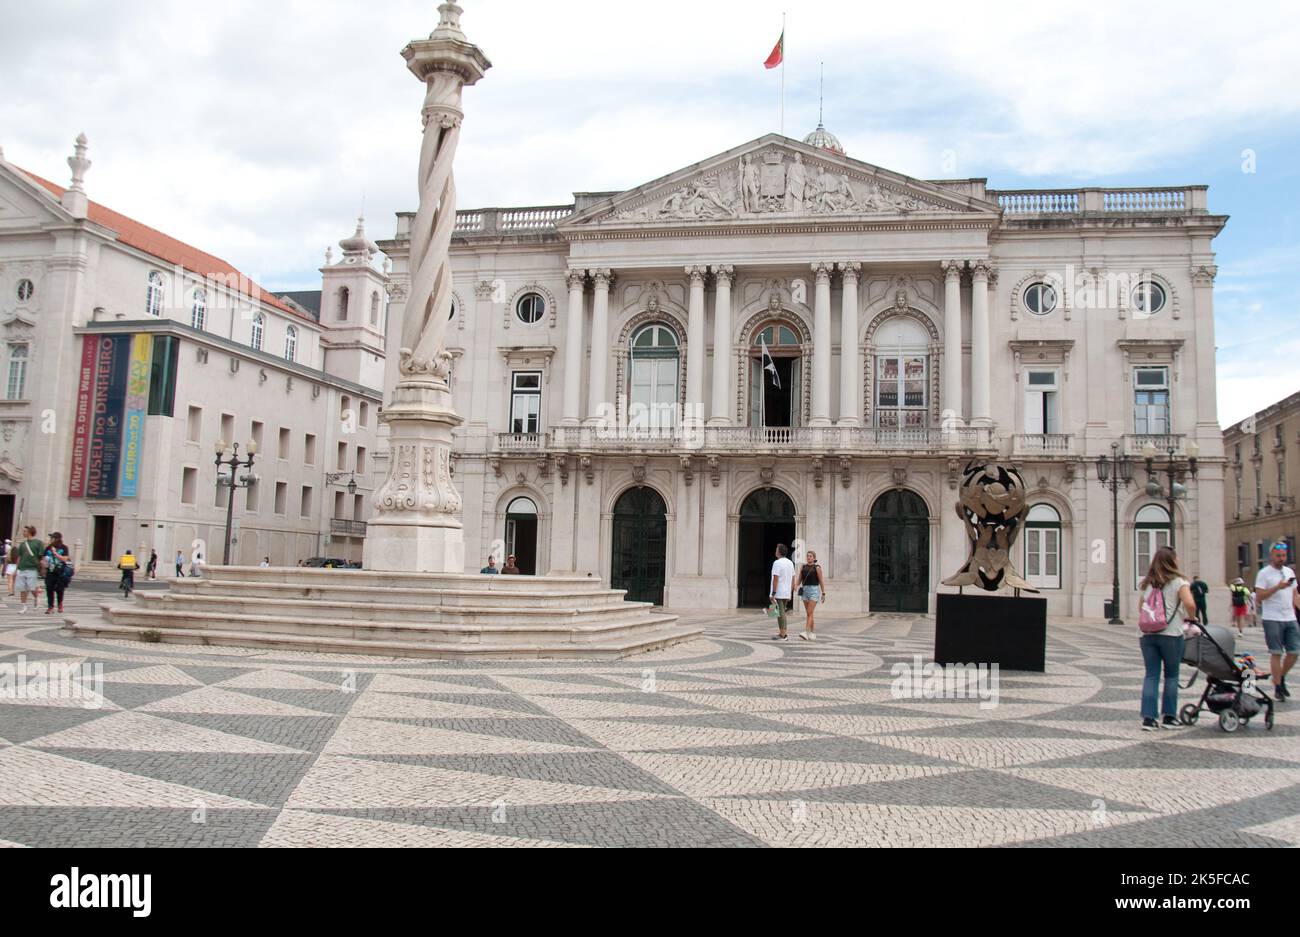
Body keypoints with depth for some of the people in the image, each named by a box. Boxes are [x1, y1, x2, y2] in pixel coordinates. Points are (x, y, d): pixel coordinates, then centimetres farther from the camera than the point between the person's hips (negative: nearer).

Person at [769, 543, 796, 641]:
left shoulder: (777, 563, -14)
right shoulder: (790, 563, 12)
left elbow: (775, 579, -19)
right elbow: (793, 579, 15)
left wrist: (773, 594, -18)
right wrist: (790, 593, 20)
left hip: (778, 593, -8)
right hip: (786, 593, 8)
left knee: (780, 614, -5)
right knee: (782, 613, 15)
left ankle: (783, 635, -5)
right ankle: (782, 633, 15)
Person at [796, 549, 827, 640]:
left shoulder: (817, 567, -5)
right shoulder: (803, 567, 9)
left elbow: (821, 581, -4)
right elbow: (799, 580, 7)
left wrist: (823, 593, -5)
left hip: (814, 591, -6)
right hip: (805, 591, 6)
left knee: (809, 613, -15)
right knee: (809, 614, 9)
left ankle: (806, 633, -22)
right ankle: (813, 634, 17)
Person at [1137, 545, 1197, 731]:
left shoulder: (1147, 583, 11)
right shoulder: (1178, 582, -6)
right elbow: (1190, 604, -18)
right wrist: (1191, 618, -1)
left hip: (1148, 634, 4)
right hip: (1171, 635, -4)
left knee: (1151, 675, 6)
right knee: (1171, 675, 11)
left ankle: (1148, 718, 2)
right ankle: (1169, 717, 16)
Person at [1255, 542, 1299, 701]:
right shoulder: (1264, 573, -4)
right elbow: (1258, 597, -10)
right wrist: (1277, 587, -18)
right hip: (1273, 620, -5)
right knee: (1276, 653, -2)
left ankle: (1282, 678, 26)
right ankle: (1277, 687, 6)